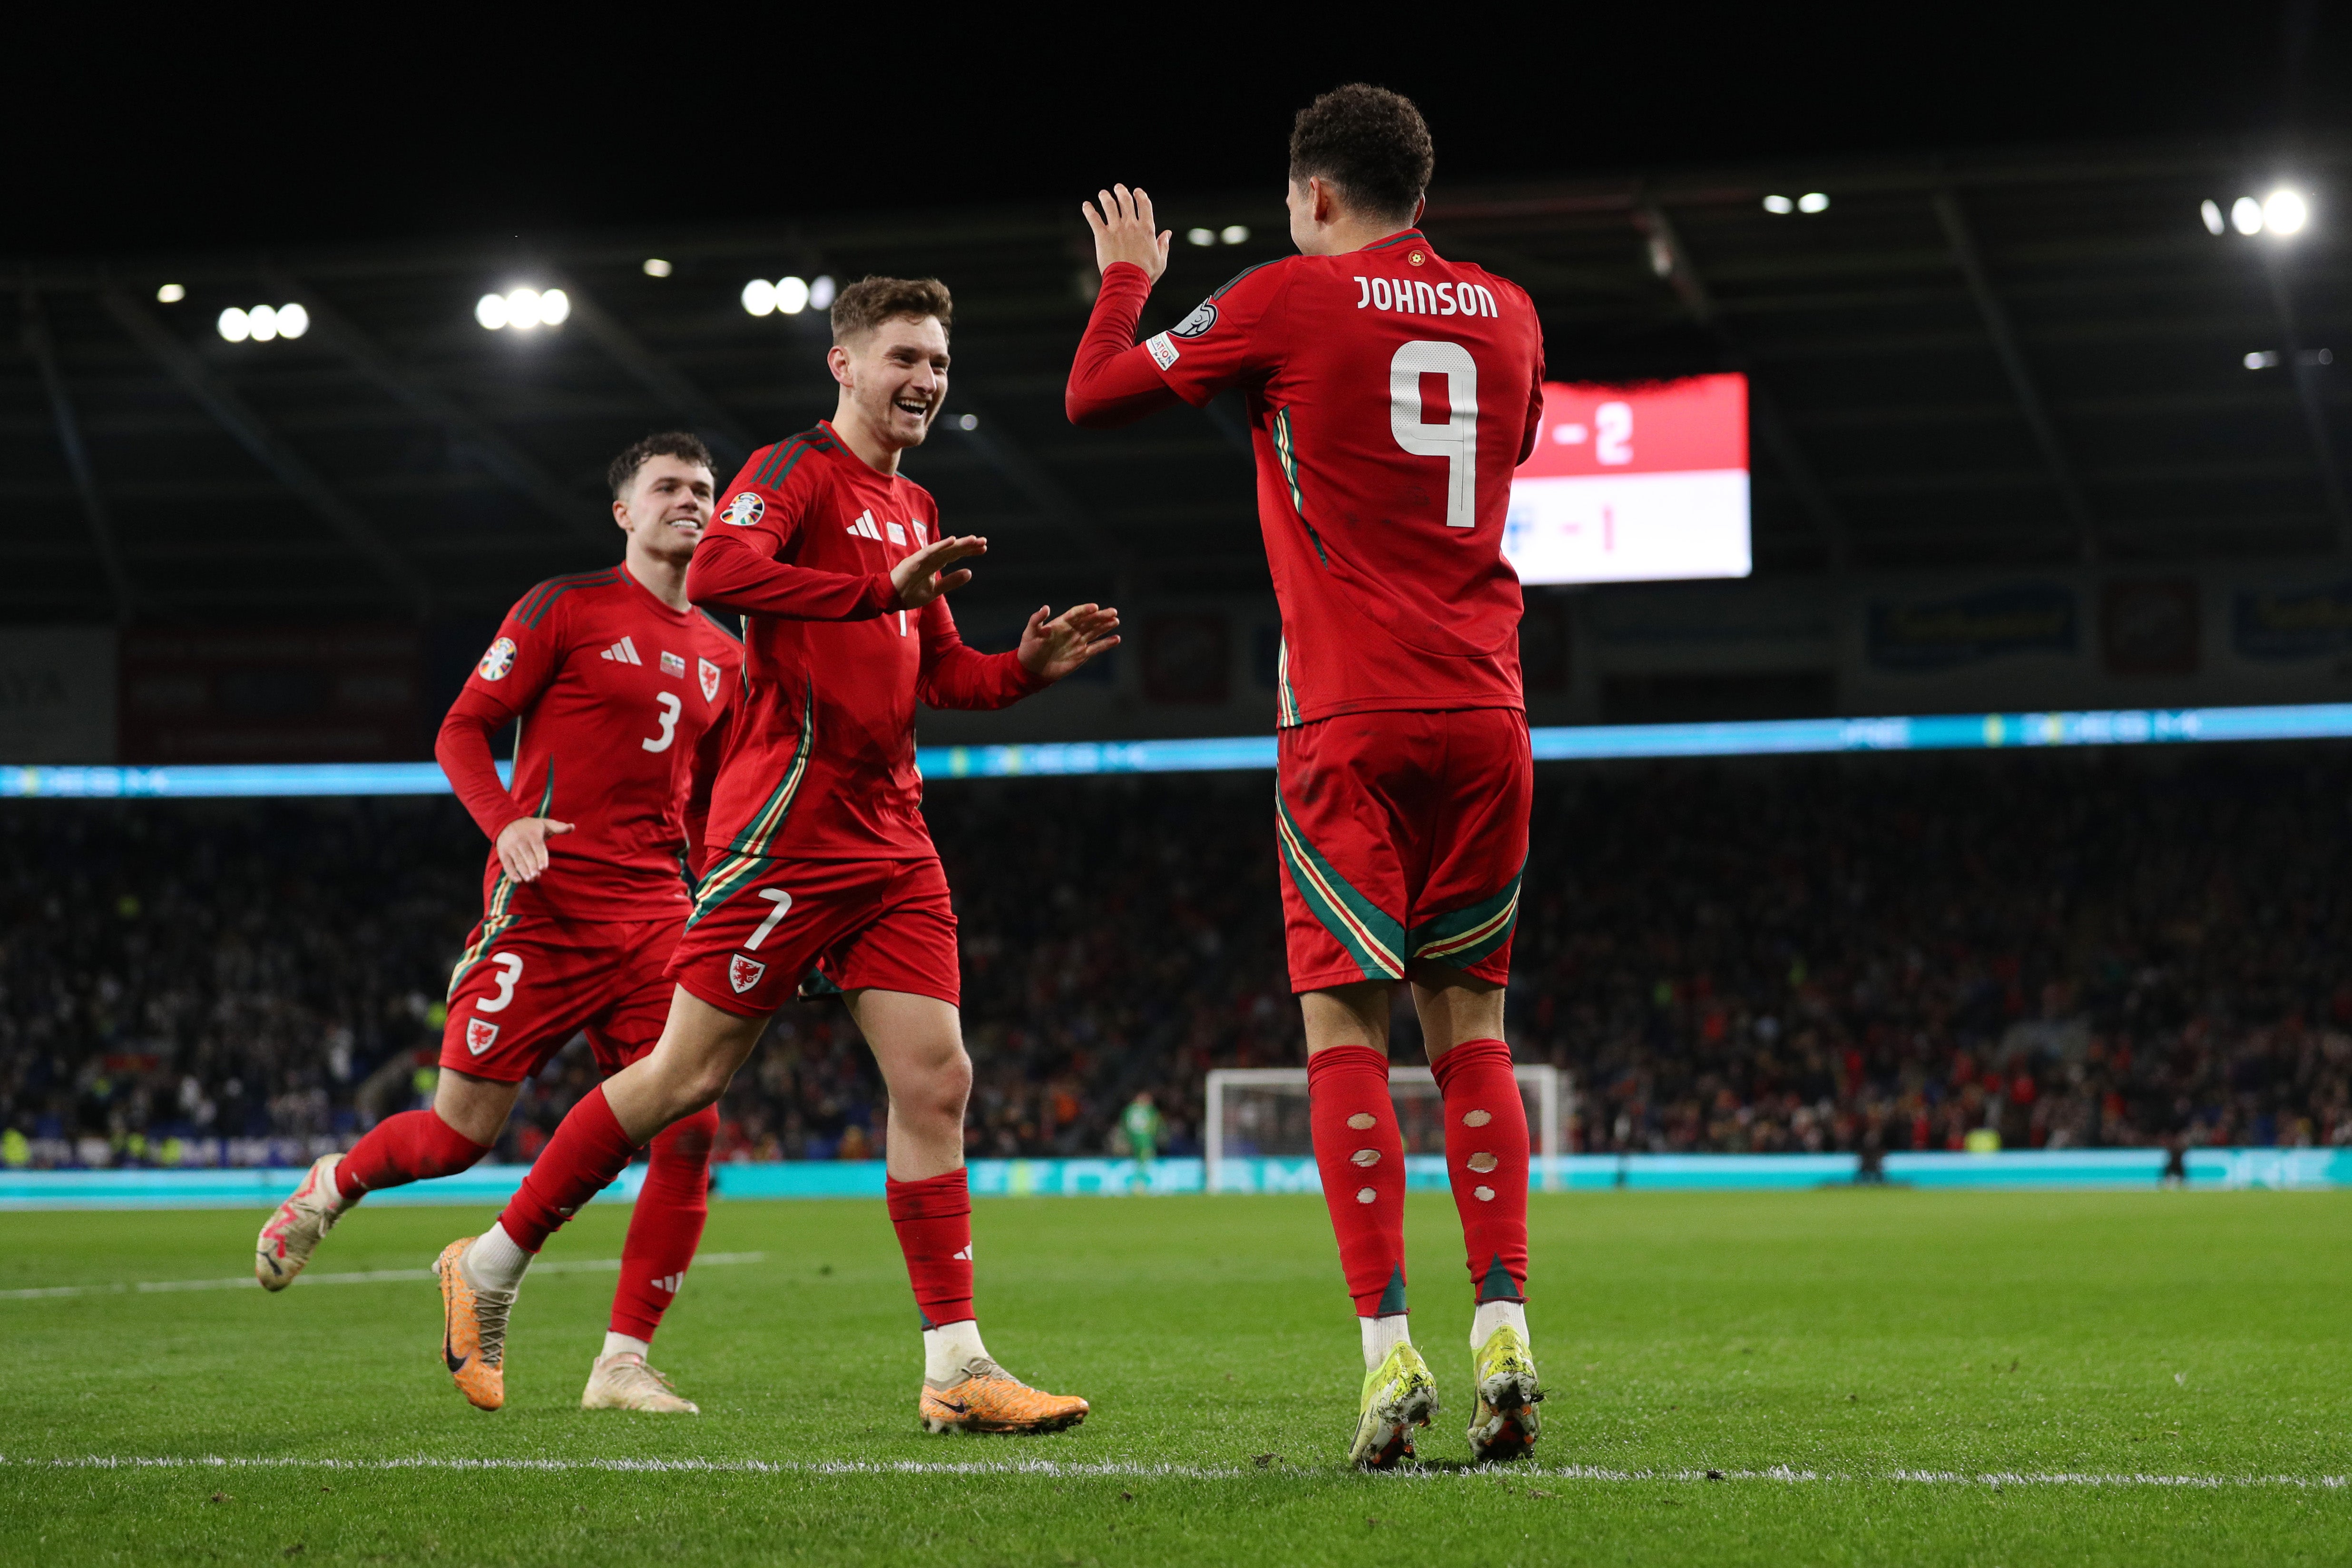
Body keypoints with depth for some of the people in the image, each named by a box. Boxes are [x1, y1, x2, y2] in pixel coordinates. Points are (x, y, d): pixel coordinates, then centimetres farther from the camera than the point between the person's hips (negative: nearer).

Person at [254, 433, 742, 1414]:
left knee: (689, 1131, -10)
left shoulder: (721, 657, 17)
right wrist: (505, 823, -18)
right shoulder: (566, 608, 0)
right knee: (464, 1131, -4)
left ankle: (623, 1365, -2)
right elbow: (462, 731, 0)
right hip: (543, 908, -5)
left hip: (656, 918, 5)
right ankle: (330, 1188, 29)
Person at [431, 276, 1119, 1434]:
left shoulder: (913, 511, 20)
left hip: (891, 839, 8)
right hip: (790, 822, -8)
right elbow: (717, 572, -26)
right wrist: (882, 591, -32)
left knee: (935, 1080, -2)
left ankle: (955, 1370, -1)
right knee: (687, 1076, -3)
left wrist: (1030, 665, 9)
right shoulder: (798, 471, -6)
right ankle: (491, 1265, 12)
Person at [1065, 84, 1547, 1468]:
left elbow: (1097, 396, 6)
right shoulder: (1506, 315, 11)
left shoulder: (1288, 301, -2)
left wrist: (1127, 279, 25)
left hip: (1352, 717, -4)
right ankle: (1505, 1328, -2)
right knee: (1470, 1021, 9)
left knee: (1347, 1025, -2)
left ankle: (1389, 1350, -12)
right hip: (1486, 713, 4)